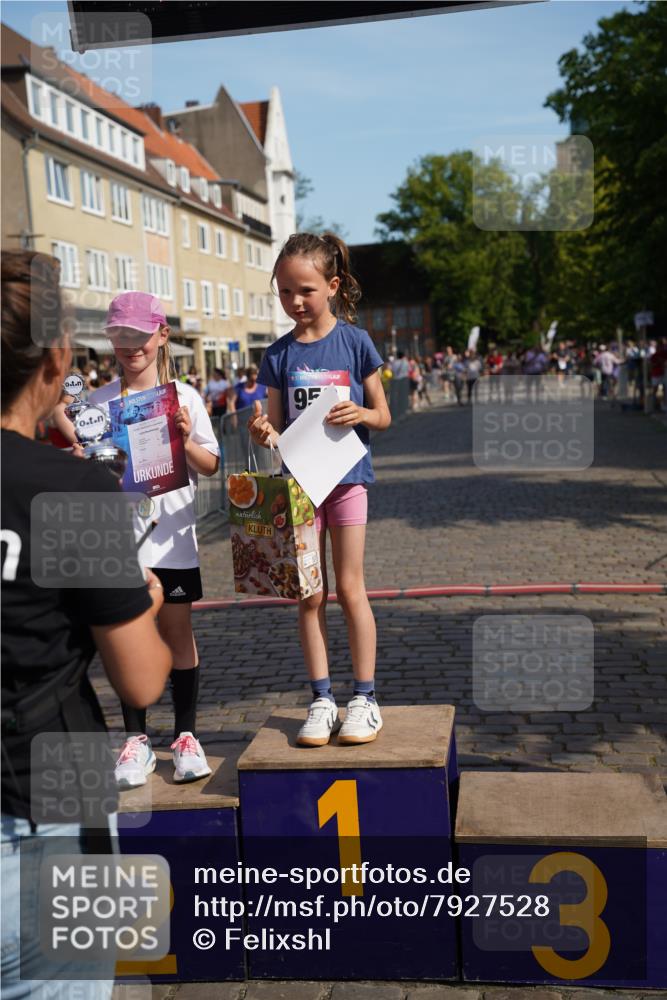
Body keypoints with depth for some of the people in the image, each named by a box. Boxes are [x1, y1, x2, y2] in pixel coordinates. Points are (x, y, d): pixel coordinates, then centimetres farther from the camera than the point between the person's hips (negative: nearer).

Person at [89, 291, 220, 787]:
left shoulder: (185, 396, 1)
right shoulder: (100, 401, 5)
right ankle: (137, 739, 20)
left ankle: (186, 735, 19)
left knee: (178, 633, 5)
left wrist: (186, 440, -16)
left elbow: (210, 466, 2)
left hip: (172, 536, -1)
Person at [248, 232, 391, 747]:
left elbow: (383, 415, 2)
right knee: (310, 594, 6)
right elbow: (278, 429, 4)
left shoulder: (355, 341, -2)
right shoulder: (279, 355, 4)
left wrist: (360, 414, -20)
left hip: (346, 476, -2)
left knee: (349, 587, 1)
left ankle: (364, 698, 12)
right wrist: (263, 433, -18)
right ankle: (322, 698, 16)